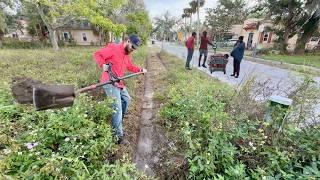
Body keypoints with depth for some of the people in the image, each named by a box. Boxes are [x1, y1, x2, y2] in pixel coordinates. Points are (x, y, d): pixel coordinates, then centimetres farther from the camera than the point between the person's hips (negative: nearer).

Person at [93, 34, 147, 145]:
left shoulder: (127, 55, 15)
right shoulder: (113, 48, -12)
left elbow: (130, 66, 24)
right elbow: (97, 55, -12)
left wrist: (140, 70, 11)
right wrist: (103, 65, -29)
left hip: (119, 82, 10)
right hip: (109, 82, -10)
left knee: (126, 99, 24)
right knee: (117, 108, -12)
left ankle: (119, 120, 44)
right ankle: (118, 136, -3)